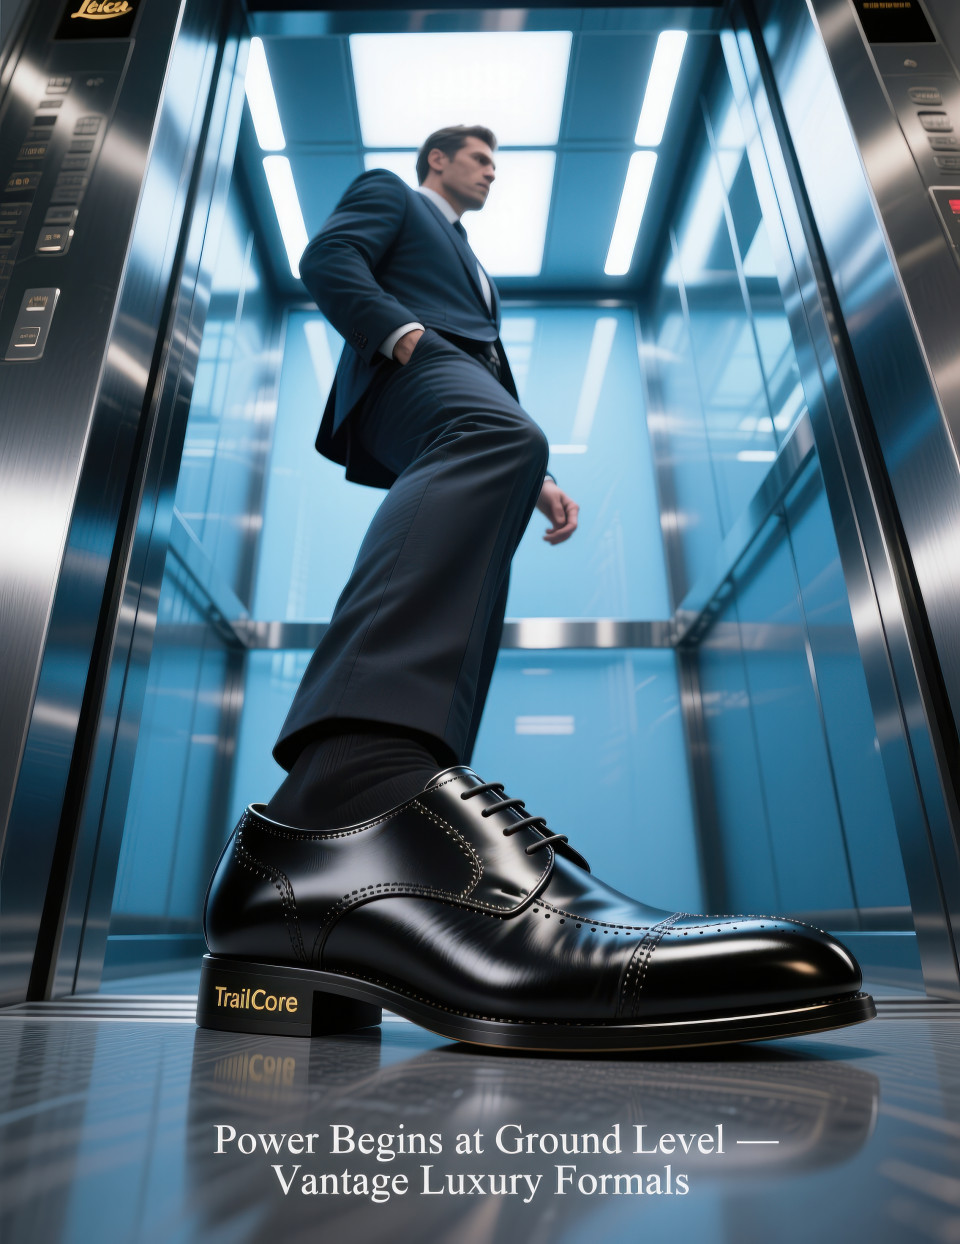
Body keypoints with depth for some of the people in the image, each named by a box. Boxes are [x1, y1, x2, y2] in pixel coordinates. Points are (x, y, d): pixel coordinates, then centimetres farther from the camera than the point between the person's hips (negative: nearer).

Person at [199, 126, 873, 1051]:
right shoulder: (386, 193, 29)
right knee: (494, 435, -40)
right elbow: (326, 259, 7)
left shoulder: (472, 263, 47)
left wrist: (537, 477, 21)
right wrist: (403, 328, -11)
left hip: (452, 429, 8)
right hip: (409, 372, -7)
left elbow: (497, 380, 36)